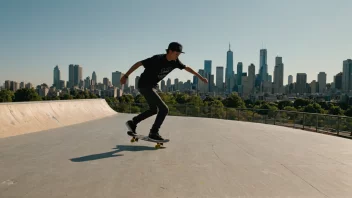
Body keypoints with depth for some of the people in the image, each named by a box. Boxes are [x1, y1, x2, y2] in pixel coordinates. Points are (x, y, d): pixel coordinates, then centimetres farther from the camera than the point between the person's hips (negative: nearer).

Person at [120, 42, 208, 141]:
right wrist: (125, 76, -16)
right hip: (144, 86, -9)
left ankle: (133, 122, 31)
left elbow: (187, 68, 12)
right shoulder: (157, 59, -24)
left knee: (153, 110, 21)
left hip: (152, 86, 9)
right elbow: (138, 63, -18)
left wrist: (200, 77, 17)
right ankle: (153, 133, 0)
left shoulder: (175, 61, -3)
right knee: (164, 109, -12)